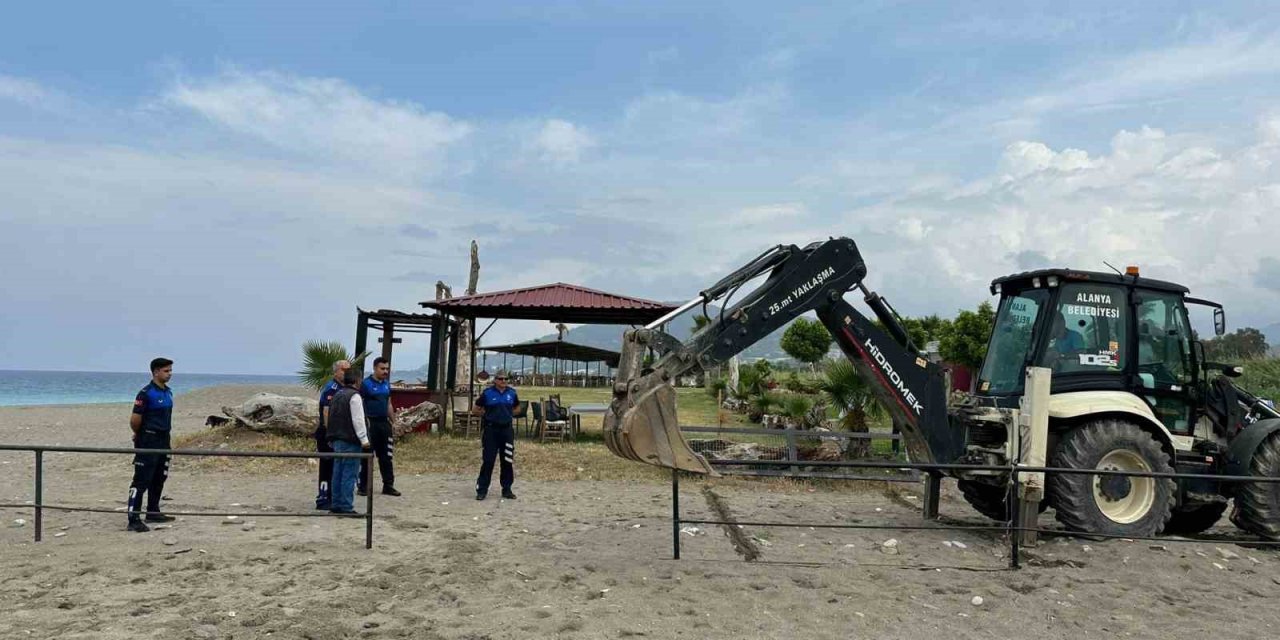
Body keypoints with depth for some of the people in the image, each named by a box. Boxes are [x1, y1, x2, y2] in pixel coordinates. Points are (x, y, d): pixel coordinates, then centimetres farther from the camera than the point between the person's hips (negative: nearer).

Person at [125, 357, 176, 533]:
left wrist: (165, 432, 12)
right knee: (141, 481, -7)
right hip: (148, 443, -8)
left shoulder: (168, 392, 10)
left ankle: (153, 512, 28)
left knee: (159, 479, 16)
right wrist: (140, 435, 0)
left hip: (164, 441, 8)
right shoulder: (146, 393, -15)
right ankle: (134, 519, -6)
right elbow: (134, 420, -15)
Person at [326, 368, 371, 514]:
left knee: (337, 473, 13)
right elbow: (358, 420, -17)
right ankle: (346, 507, -6)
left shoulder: (337, 395, 17)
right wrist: (364, 439, -15)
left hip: (336, 440, 9)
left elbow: (331, 418, 22)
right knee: (349, 474, -6)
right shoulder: (354, 396, -12)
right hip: (350, 441, -9)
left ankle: (335, 505, 17)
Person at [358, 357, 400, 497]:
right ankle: (362, 486, 8)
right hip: (370, 423, -6)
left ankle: (388, 485, 14)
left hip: (384, 423, 6)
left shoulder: (387, 384, 13)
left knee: (386, 456, 8)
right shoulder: (366, 384, -7)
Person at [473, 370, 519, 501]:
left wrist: (508, 414, 8)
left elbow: (516, 407, 22)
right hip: (491, 430, -3)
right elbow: (476, 409, 6)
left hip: (507, 430, 3)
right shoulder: (487, 393, -4)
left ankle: (506, 489, 18)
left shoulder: (512, 393, 5)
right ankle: (482, 490, 6)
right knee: (487, 461, -2)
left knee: (508, 461, 7)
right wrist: (487, 413, 1)